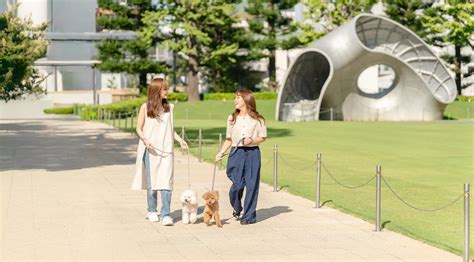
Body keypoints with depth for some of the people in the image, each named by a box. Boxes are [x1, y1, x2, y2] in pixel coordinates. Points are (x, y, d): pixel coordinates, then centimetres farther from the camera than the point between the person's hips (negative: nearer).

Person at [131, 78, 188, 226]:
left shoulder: (169, 107, 11)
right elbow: (139, 128, 3)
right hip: (150, 150, -2)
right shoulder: (145, 107, 1)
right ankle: (152, 211, 21)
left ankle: (165, 215, -12)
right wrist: (145, 140, -14)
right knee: (152, 183, 4)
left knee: (166, 183, -9)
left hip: (166, 150, 2)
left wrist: (179, 139, 4)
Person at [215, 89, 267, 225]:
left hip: (252, 154, -2)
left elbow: (262, 137, 5)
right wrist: (221, 152, 3)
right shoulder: (232, 119, 11)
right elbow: (229, 140, 14)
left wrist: (252, 141, -14)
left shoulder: (257, 119, 2)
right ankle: (237, 209, 23)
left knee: (251, 185, -1)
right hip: (236, 153, 2)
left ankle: (249, 215, 9)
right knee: (237, 185, -4)